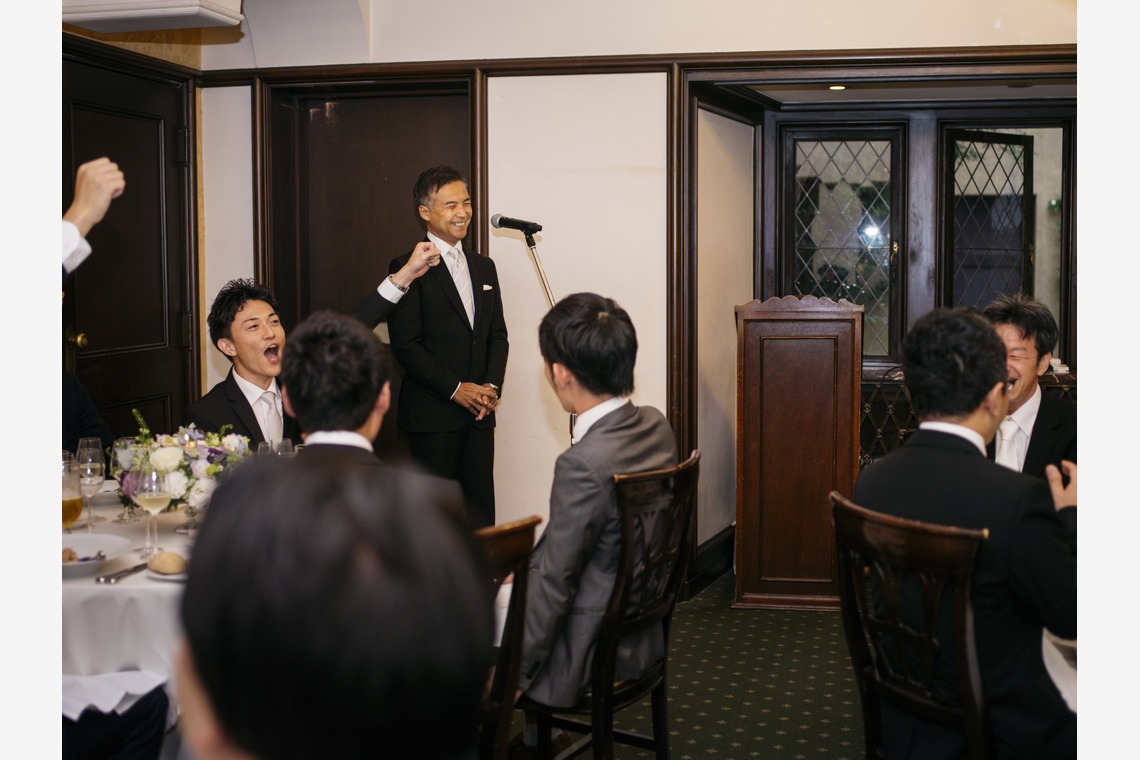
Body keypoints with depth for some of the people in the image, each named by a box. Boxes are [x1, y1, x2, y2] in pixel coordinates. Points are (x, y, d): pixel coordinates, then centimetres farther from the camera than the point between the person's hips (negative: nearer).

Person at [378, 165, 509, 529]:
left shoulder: (484, 267, 16)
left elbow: (497, 335, 16)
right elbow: (406, 344, -11)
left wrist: (492, 386, -1)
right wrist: (456, 389, -14)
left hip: (480, 413, 6)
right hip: (433, 414, -6)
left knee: (480, 509, 6)